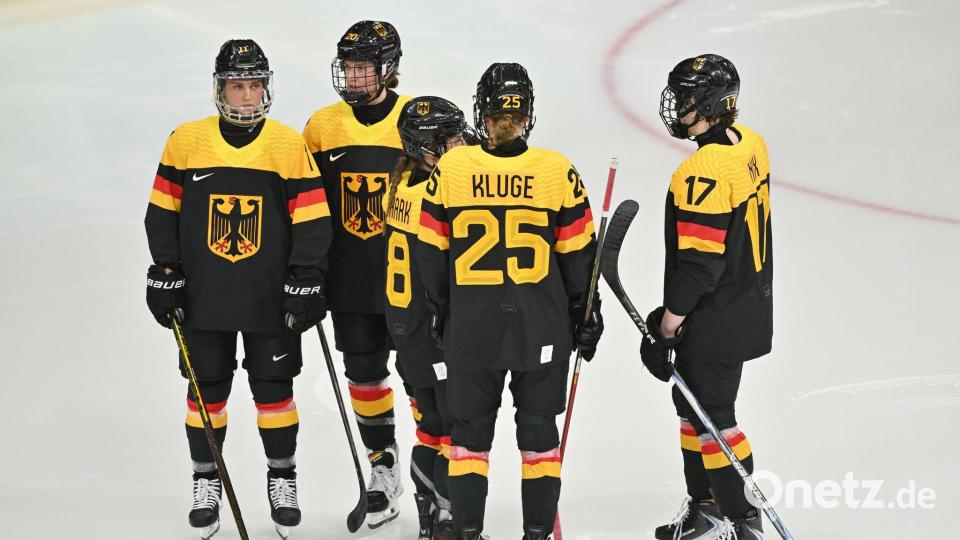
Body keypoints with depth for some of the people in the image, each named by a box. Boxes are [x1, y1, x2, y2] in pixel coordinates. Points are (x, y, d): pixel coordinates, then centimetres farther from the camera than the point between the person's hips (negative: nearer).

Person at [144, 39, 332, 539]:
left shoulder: (289, 146, -3)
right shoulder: (187, 141, -1)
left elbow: (312, 219, -1)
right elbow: (162, 212, 5)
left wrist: (306, 283, -6)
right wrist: (165, 275, 1)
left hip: (270, 297, -1)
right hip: (203, 295, 1)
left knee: (273, 386, 5)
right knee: (208, 387, 7)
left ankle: (282, 478, 21)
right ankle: (205, 481, 20)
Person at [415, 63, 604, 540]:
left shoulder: (449, 170, -7)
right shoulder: (557, 171, -8)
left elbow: (431, 252, 1)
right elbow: (578, 253, -1)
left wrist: (440, 312, 15)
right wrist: (584, 315, 11)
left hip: (470, 327, 0)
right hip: (542, 328, 0)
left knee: (470, 428, 13)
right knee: (538, 427, 13)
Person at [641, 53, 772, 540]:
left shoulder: (703, 173, -26)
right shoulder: (750, 144, 3)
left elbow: (698, 264, -25)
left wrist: (665, 329, -16)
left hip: (716, 322, -10)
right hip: (750, 302, 10)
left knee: (711, 414, 1)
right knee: (692, 404, 20)